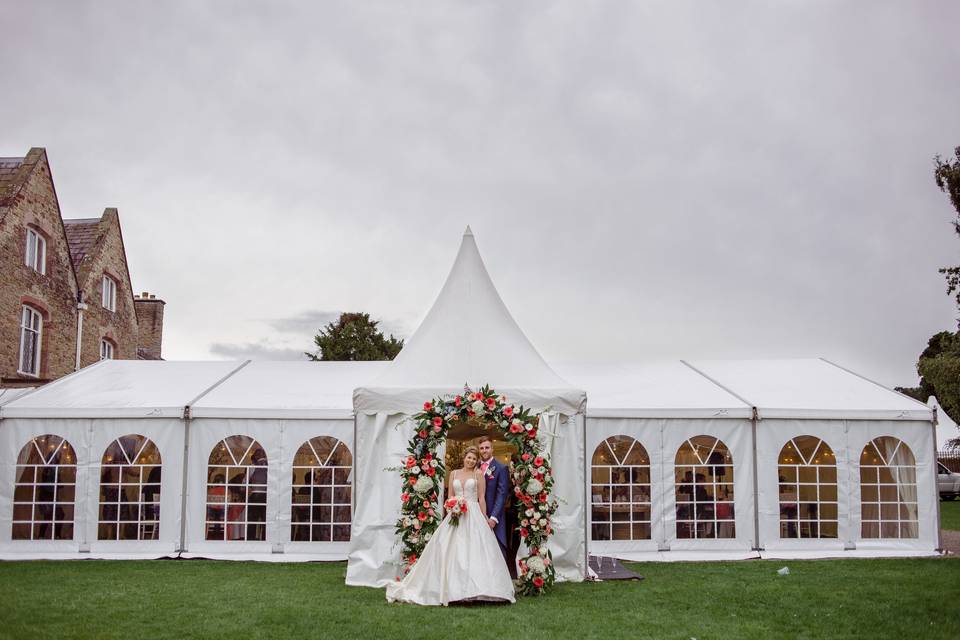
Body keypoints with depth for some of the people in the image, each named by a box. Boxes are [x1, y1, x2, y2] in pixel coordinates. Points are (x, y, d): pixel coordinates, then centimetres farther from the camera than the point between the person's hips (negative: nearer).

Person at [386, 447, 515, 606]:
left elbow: (482, 498, 1)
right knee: (450, 550, -1)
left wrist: (485, 519, -3)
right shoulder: (454, 474, 13)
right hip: (456, 515, 3)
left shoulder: (478, 474, 4)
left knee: (474, 550, -10)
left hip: (473, 515, -3)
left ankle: (473, 588, -8)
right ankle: (453, 588, 5)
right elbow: (450, 496, 12)